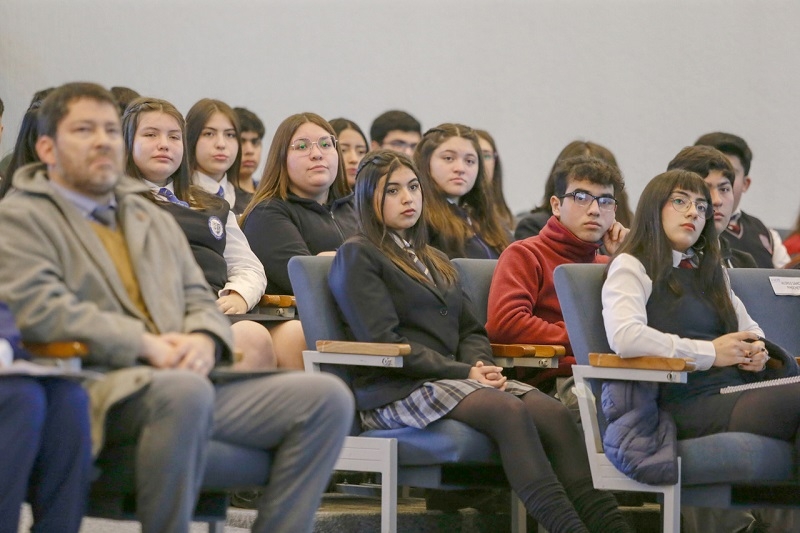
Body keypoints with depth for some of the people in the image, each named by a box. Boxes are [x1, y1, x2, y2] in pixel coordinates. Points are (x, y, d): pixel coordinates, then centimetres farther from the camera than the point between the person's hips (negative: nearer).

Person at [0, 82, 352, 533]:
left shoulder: (155, 220, 30)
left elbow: (200, 299, 23)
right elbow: (40, 309, -8)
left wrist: (204, 340, -2)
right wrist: (145, 345, -15)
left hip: (188, 378, 7)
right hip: (100, 386, -7)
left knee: (327, 397, -12)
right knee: (183, 390, -41)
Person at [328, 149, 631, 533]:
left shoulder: (434, 260, 29)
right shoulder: (356, 256, 3)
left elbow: (471, 330, 24)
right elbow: (383, 341, -8)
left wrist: (481, 366, -1)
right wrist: (463, 372, -13)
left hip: (453, 380, 7)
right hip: (396, 390, -7)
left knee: (551, 412, -22)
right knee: (508, 410, -33)